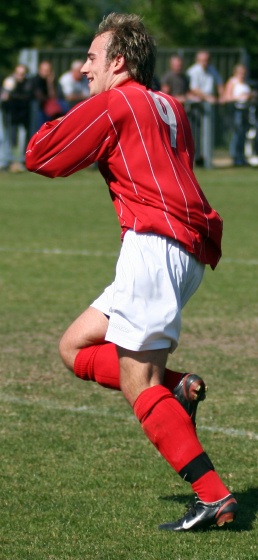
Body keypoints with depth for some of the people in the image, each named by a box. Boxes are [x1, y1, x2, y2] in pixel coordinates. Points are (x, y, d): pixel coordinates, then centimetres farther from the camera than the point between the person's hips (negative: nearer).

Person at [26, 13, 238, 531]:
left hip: (155, 242, -9)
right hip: (191, 251, 9)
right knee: (74, 347, 14)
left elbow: (39, 157, -1)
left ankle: (215, 497, -16)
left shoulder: (112, 104, -3)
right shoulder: (169, 107, 22)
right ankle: (174, 389, -5)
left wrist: (58, 125, 20)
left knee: (137, 386, -10)